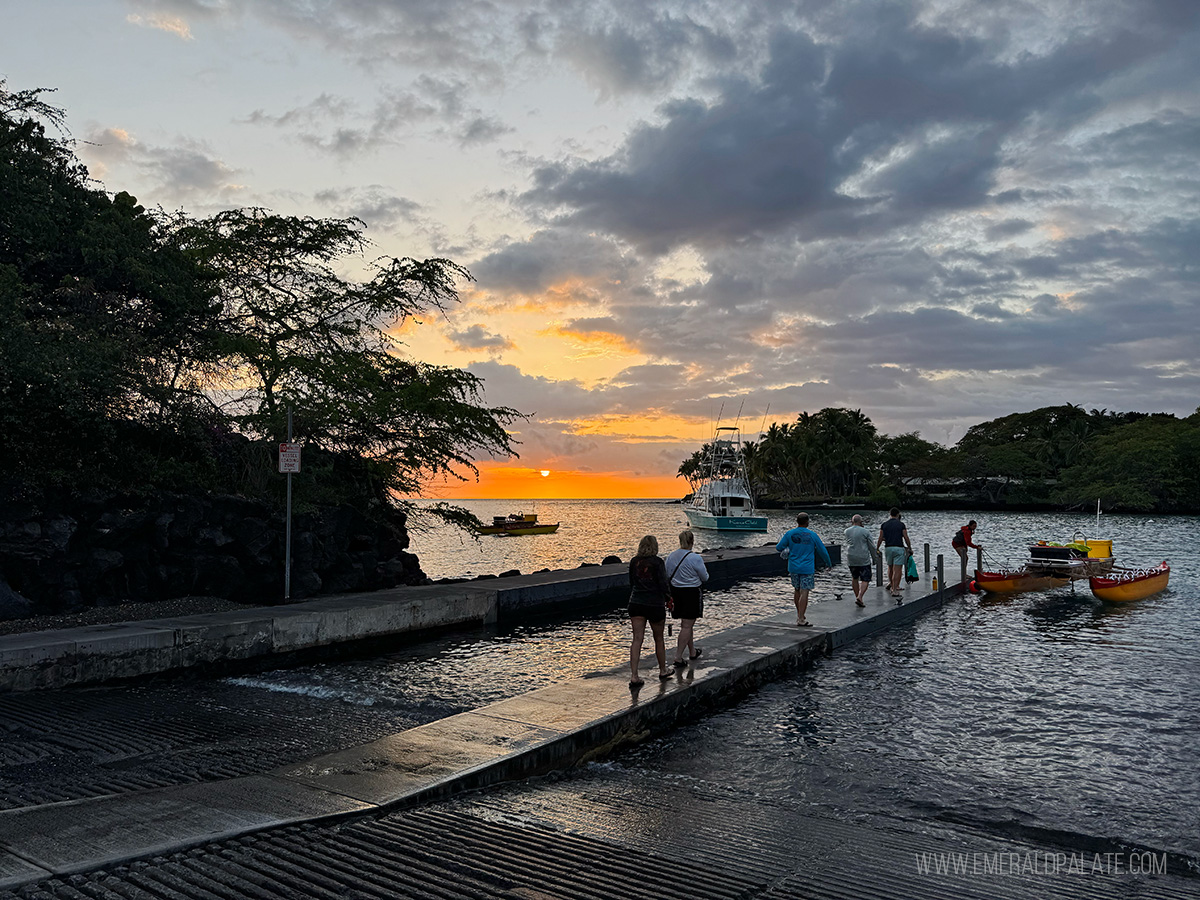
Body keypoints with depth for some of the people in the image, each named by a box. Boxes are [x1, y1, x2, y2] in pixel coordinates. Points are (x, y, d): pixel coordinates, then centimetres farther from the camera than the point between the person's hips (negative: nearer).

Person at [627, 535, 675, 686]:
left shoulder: (634, 562, 3)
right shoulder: (657, 562, -11)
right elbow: (663, 583, -11)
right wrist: (668, 600, 6)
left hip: (636, 604, 3)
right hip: (655, 605, -3)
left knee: (637, 639, 0)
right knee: (658, 639, 15)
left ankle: (634, 676, -8)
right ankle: (663, 670, 32)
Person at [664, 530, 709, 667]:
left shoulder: (671, 556, 2)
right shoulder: (695, 558, -16)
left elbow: (667, 575, 8)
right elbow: (704, 578, -6)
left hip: (675, 592, 6)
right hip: (691, 593, -6)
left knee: (685, 623, 19)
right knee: (687, 626, 0)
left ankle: (692, 652, 34)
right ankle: (678, 657, -3)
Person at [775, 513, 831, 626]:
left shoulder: (789, 534, -2)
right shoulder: (812, 535, -7)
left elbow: (779, 547, 1)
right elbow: (822, 550, 0)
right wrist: (827, 563, 15)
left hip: (793, 567, 4)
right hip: (807, 568, -4)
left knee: (797, 591, 17)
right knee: (804, 593, -3)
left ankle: (799, 615, 27)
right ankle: (801, 619, -5)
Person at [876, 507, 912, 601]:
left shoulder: (884, 525, 5)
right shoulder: (901, 524, -1)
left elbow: (880, 539, 5)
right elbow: (906, 538, -2)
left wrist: (877, 549, 15)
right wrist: (910, 548, 11)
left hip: (888, 548, 3)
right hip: (899, 548, -3)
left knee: (890, 568, 22)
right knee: (897, 570, -5)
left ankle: (891, 585, 28)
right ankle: (895, 591, -9)